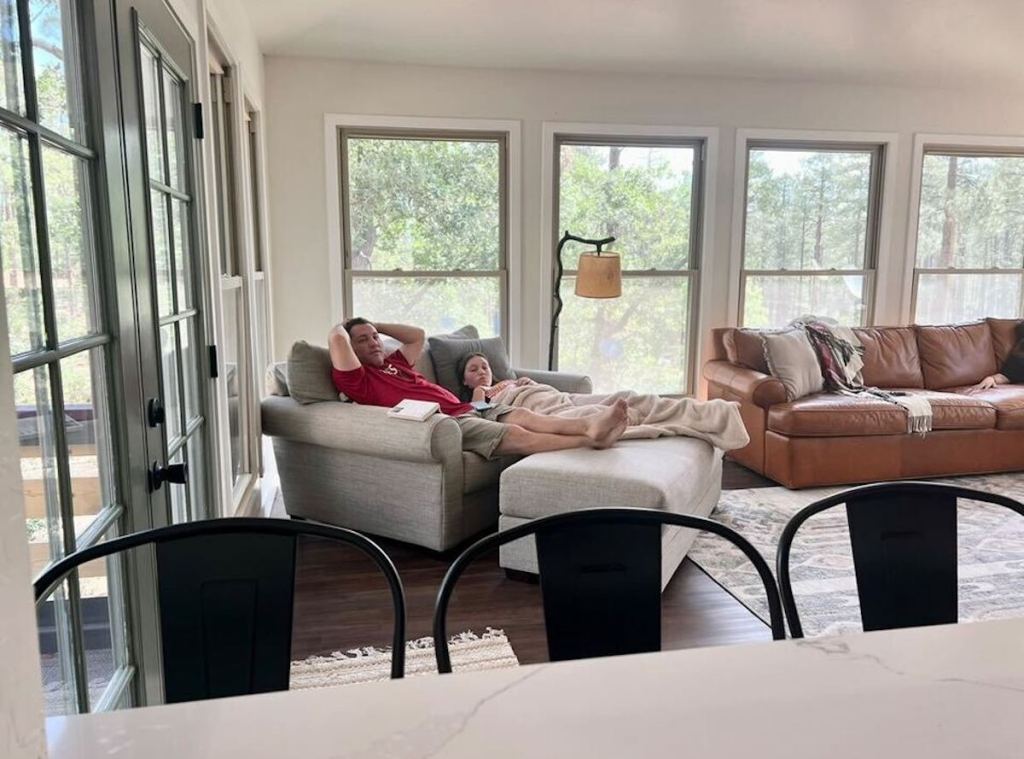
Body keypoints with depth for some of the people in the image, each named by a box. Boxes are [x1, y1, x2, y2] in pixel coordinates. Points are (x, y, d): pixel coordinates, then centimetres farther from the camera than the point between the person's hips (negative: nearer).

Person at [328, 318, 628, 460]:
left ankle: (589, 426, -33)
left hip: (466, 410, 9)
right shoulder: (357, 378, 3)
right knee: (517, 435, -21)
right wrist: (343, 327, 14)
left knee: (521, 415, -16)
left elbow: (417, 335, 41)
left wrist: (375, 325, 37)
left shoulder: (394, 362, 29)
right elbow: (336, 339, -11)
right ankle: (590, 440, -28)